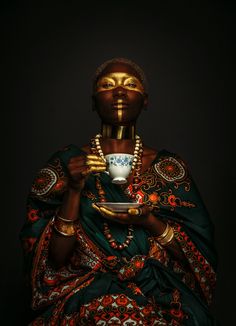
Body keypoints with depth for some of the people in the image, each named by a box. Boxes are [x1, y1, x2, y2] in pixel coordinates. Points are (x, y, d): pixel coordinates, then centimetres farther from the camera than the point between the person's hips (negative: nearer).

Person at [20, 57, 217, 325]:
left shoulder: (169, 168, 3)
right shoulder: (66, 164, 2)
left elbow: (199, 256, 3)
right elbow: (55, 260, -2)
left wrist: (150, 222, -14)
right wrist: (73, 190, -16)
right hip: (83, 302, 0)